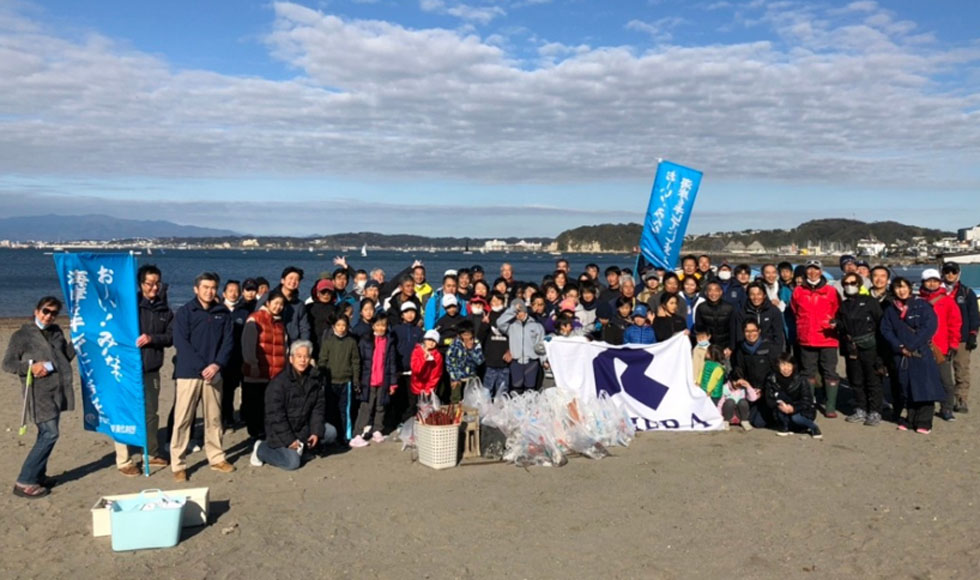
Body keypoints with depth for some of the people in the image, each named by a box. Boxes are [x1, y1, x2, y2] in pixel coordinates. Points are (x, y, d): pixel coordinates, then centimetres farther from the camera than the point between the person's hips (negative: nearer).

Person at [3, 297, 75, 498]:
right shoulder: (21, 335, -3)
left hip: (57, 392, 7)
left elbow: (66, 357, 17)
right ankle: (24, 482, -3)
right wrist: (30, 367, -18)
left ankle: (38, 475, 27)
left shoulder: (56, 332, 15)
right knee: (49, 434, -11)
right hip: (40, 392, -7)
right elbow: (7, 364, -3)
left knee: (47, 435, 14)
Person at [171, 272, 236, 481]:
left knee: (214, 418, 11)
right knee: (182, 419, -2)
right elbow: (181, 343, -9)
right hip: (188, 373, -3)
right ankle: (178, 464, 5)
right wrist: (202, 367, -15)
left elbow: (228, 341, 5)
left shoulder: (223, 313, 8)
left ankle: (216, 458, 22)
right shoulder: (184, 312, -2)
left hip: (214, 373, 3)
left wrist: (217, 364, -11)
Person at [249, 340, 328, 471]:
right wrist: (289, 440, -20)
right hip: (281, 431, -6)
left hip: (304, 427, 6)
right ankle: (261, 448, 6)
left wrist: (316, 431, -7)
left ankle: (300, 445, 11)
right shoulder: (278, 382, -19)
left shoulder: (314, 379, 1)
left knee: (330, 433, -7)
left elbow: (318, 406, 4)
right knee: (292, 463, -18)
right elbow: (275, 415, -19)